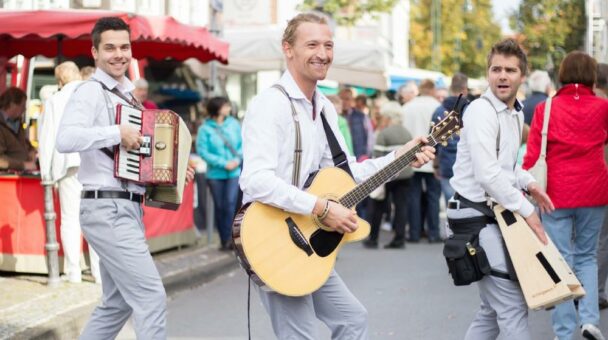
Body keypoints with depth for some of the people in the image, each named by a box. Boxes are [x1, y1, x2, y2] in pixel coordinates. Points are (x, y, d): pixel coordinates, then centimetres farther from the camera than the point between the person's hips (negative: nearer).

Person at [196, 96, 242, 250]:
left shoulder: (234, 124, 4)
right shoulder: (205, 129, -5)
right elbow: (202, 151, -10)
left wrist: (238, 159, -10)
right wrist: (223, 163, -14)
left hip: (234, 172, 1)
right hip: (215, 174, -1)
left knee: (230, 203, -14)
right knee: (219, 207, 6)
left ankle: (229, 238, -13)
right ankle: (224, 240, 17)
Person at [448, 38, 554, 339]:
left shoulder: (516, 113, 13)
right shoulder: (482, 111, -16)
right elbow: (487, 174, -24)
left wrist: (528, 182, 7)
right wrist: (526, 211, -18)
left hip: (494, 212, 10)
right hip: (476, 213, -10)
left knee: (493, 308, 15)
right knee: (513, 305, -10)